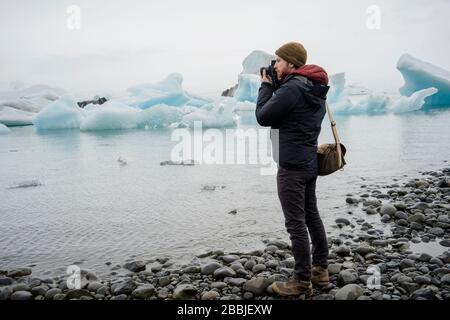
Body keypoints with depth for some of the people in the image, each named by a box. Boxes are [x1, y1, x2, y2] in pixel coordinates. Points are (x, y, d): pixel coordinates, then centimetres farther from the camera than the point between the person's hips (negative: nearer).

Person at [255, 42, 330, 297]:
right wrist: (274, 87, 10)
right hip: (310, 162, 10)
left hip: (292, 165, -10)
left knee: (296, 223, -3)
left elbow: (262, 117, -12)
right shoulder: (314, 89, 13)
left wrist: (266, 86, 1)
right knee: (312, 216, 16)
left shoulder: (291, 88, -18)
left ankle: (302, 281, 5)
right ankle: (321, 270, 25)